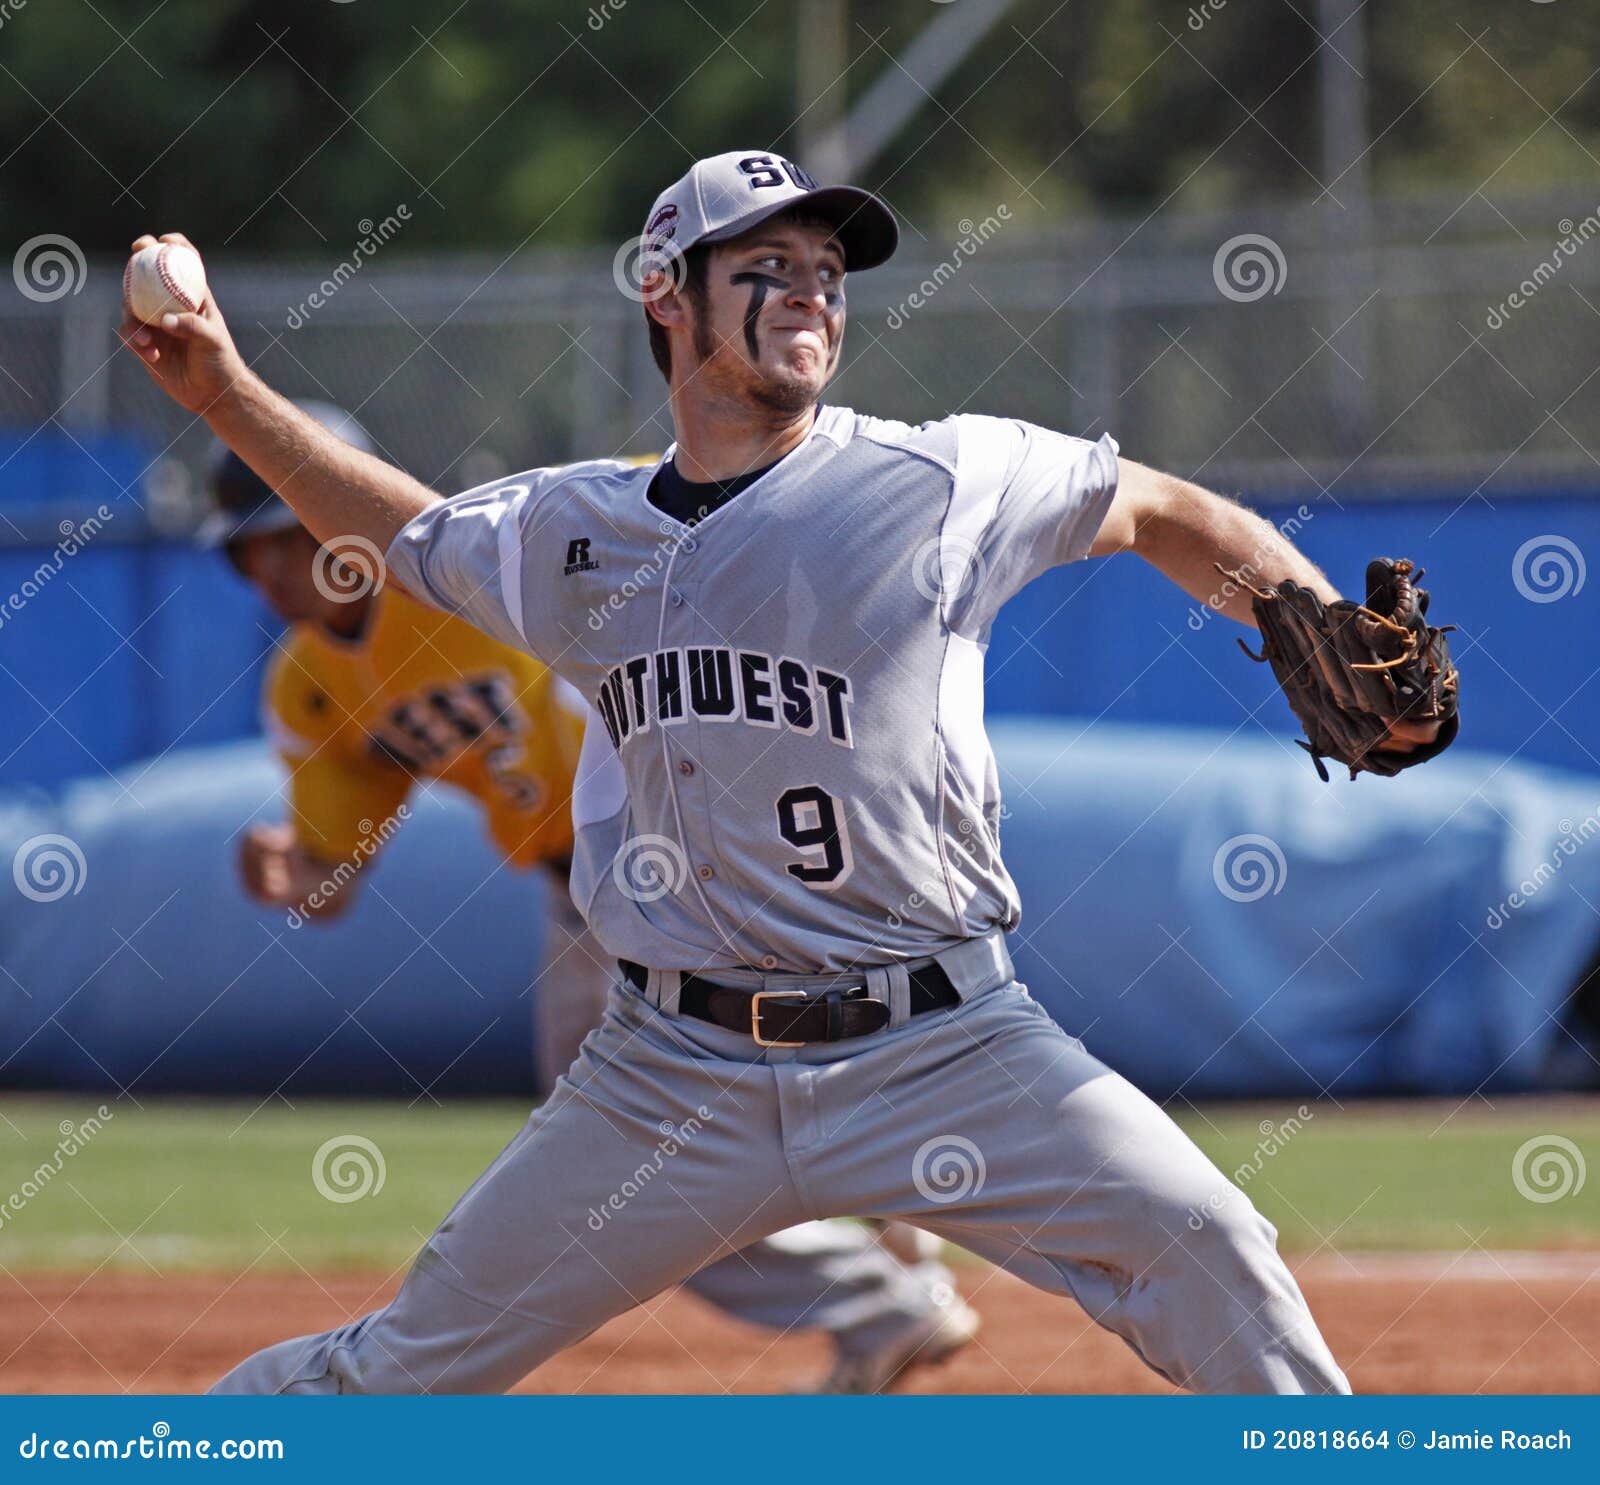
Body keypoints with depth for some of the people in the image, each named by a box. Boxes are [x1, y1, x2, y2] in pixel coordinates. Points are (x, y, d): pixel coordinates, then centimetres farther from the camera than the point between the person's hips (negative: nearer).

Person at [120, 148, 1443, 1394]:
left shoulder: (940, 482, -3)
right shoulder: (571, 532, 7)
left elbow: (1174, 517, 7)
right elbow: (400, 532, 26)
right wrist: (224, 393, 16)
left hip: (940, 1047, -2)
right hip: (674, 1064, 2)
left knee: (1204, 1253, -20)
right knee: (421, 1356, 5)